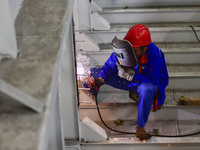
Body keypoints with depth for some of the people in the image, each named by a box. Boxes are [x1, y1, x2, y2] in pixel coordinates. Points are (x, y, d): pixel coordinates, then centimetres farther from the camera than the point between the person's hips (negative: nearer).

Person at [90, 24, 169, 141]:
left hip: (146, 82, -4)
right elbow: (110, 66, -10)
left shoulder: (155, 54, -30)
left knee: (146, 89, -45)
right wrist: (101, 79, -31)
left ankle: (140, 128, -34)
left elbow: (153, 78, -30)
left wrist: (131, 74, -38)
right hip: (126, 80, 5)